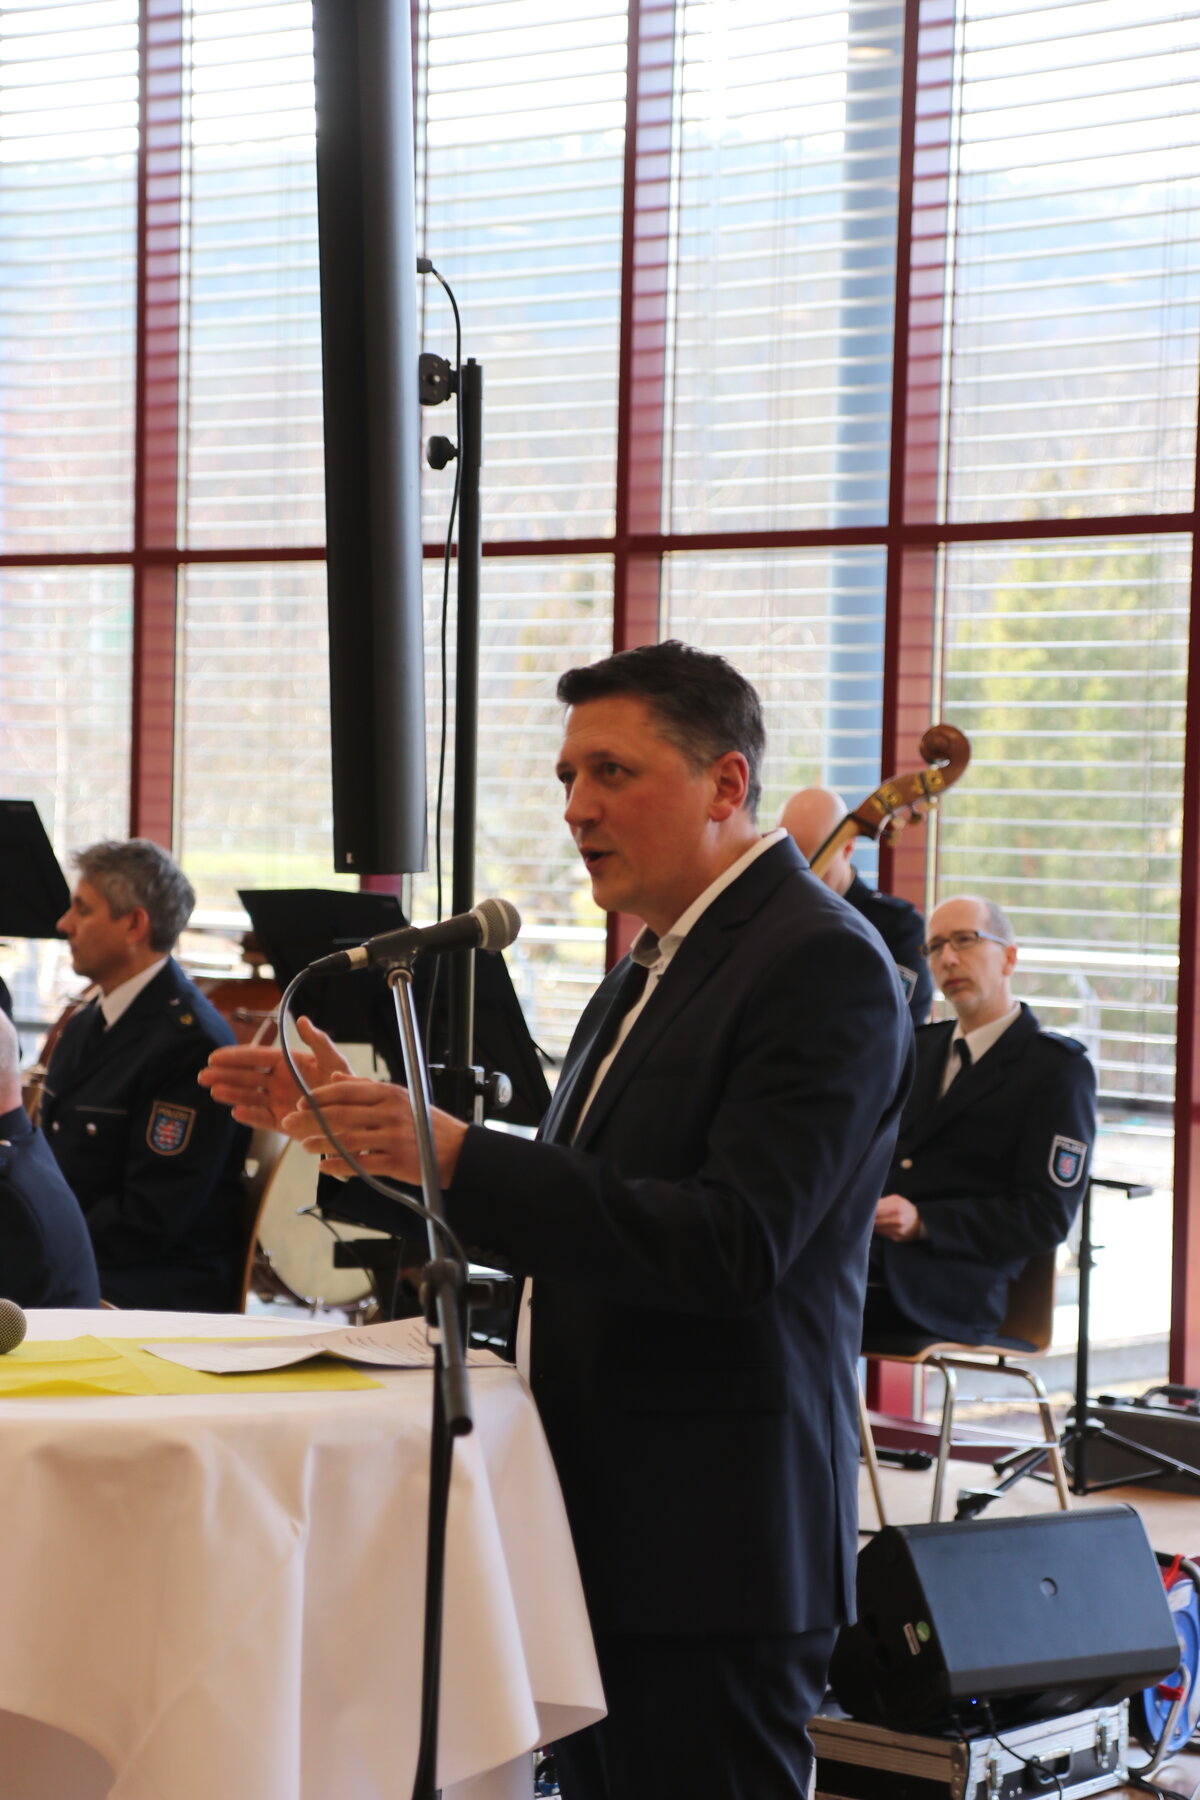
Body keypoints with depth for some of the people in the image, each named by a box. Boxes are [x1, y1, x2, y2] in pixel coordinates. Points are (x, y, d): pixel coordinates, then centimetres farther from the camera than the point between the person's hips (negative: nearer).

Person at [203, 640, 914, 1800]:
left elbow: (737, 1245, -25)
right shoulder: (654, 965, 17)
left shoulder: (822, 965, -14)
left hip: (710, 1546, -9)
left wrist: (456, 1154, -29)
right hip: (605, 1528, 9)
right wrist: (359, 1121, 7)